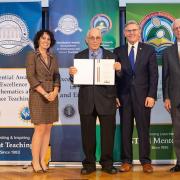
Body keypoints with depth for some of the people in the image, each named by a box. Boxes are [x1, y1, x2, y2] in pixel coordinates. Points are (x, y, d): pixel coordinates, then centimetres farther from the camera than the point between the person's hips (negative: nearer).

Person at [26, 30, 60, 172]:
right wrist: (45, 93, -17)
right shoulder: (32, 56, -2)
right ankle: (35, 161, 6)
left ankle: (42, 160, 12)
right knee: (40, 129, -6)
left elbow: (57, 76, 7)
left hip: (52, 95, 5)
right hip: (38, 95, -5)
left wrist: (55, 92, -11)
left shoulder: (53, 58, 13)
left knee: (48, 129, 4)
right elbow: (30, 77, -11)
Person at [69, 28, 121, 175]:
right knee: (88, 134, 8)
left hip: (106, 100, 0)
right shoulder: (79, 56, 7)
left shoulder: (110, 56, 5)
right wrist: (72, 73, -18)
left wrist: (118, 69, -21)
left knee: (108, 133, 6)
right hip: (87, 101, 1)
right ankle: (89, 164, 20)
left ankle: (107, 163, 20)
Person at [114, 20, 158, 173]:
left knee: (144, 129, 4)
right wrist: (115, 96, -1)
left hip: (143, 95, -1)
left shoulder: (149, 50, 5)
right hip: (124, 96, 1)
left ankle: (145, 161, 14)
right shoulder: (118, 51, 9)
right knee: (125, 129, 5)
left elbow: (154, 75, 1)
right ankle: (127, 161, 15)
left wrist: (151, 95, -8)